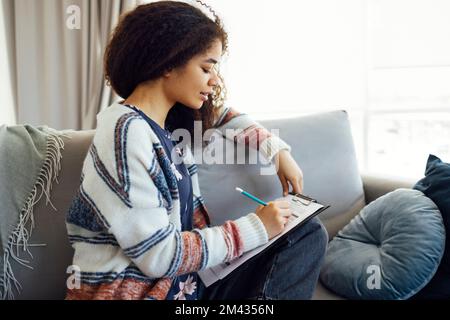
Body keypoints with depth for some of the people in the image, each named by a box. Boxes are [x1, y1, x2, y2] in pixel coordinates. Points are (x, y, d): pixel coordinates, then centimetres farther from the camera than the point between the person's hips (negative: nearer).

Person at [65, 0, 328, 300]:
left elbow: (224, 116, 27)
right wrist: (255, 228, -15)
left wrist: (279, 151, 14)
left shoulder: (174, 120, 3)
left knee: (309, 234, 3)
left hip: (187, 280, 9)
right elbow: (158, 256, -23)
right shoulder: (126, 132, -21)